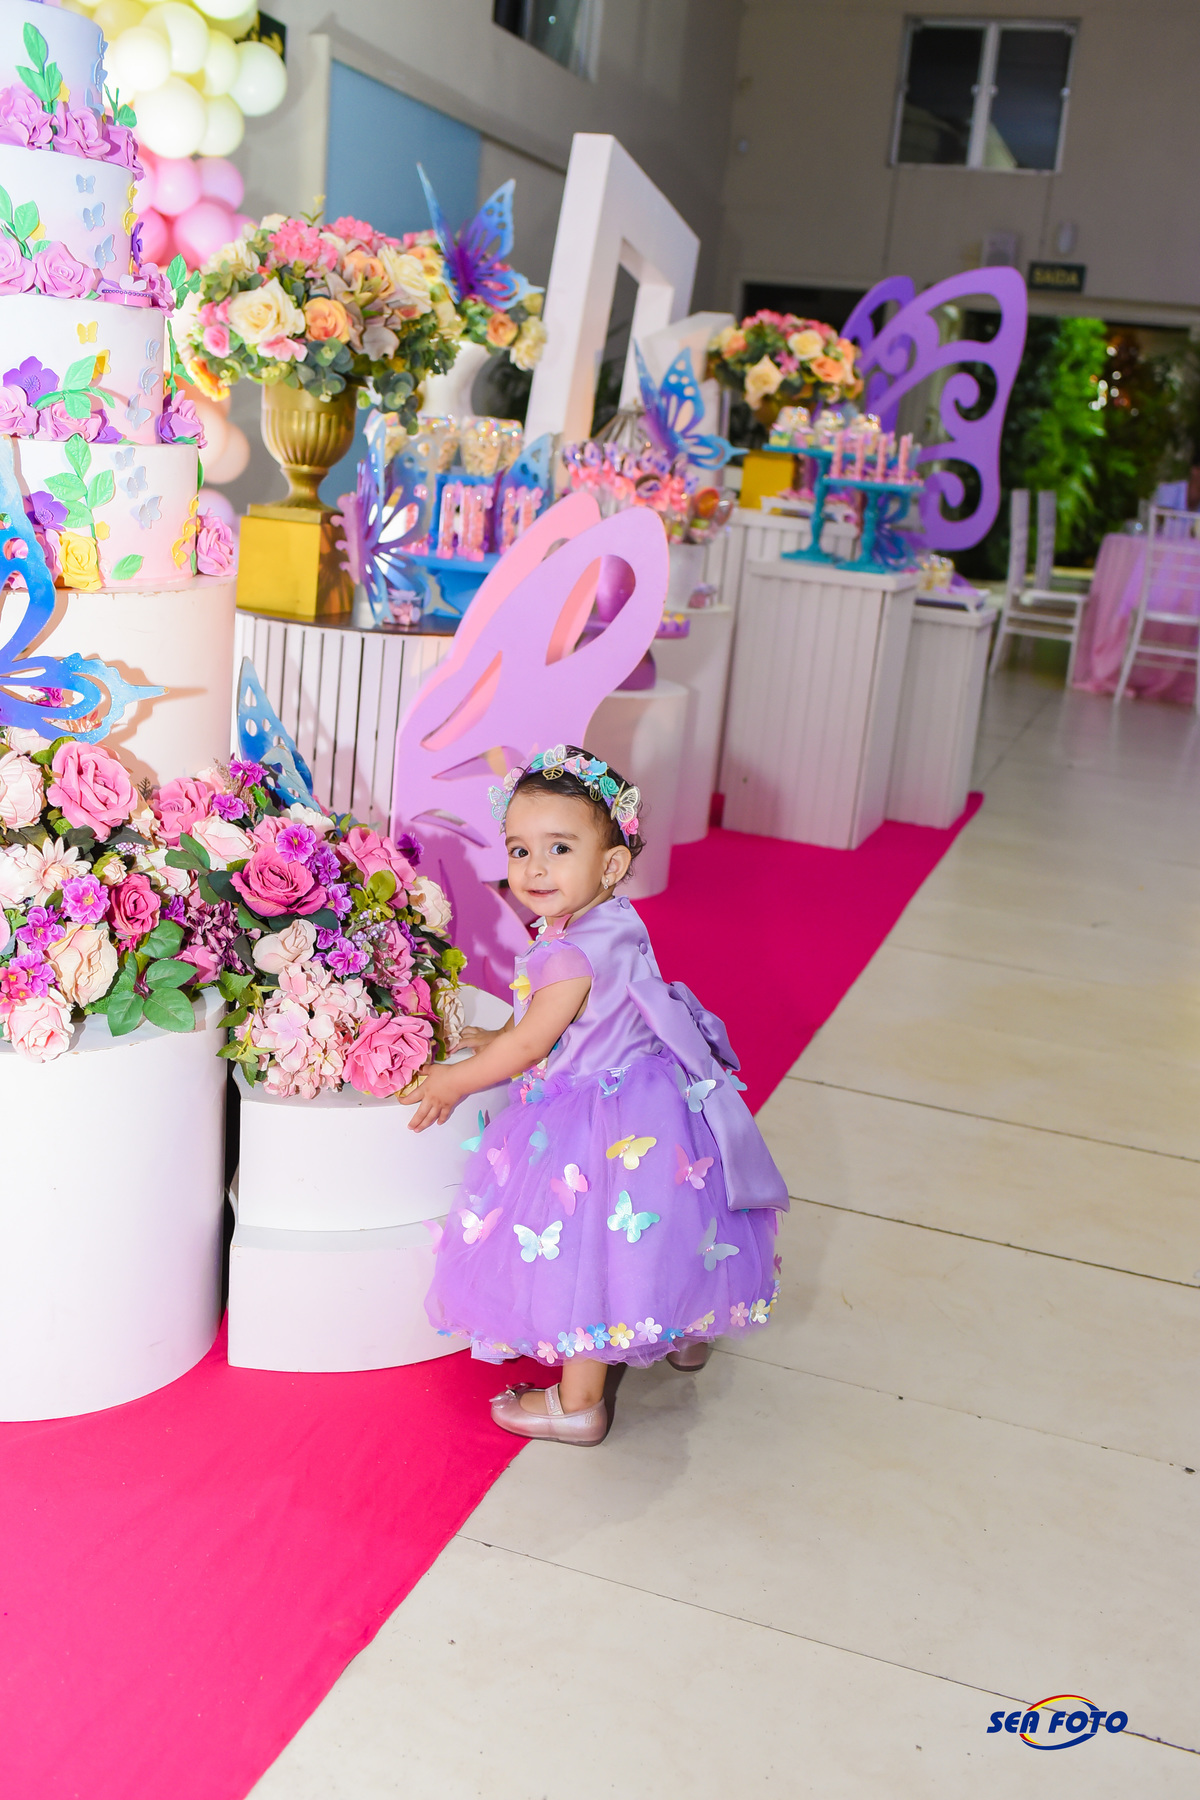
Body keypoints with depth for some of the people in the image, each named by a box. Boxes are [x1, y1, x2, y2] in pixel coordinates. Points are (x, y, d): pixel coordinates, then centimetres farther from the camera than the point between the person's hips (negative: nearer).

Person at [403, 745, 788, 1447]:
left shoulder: (575, 952, -30)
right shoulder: (609, 925, 1)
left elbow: (529, 1047, -20)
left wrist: (452, 1081, -5)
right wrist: (484, 1041, 19)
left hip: (604, 1124, -10)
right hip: (642, 1100, 10)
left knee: (587, 1252, 4)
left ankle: (579, 1403, 19)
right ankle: (683, 1332, 48)